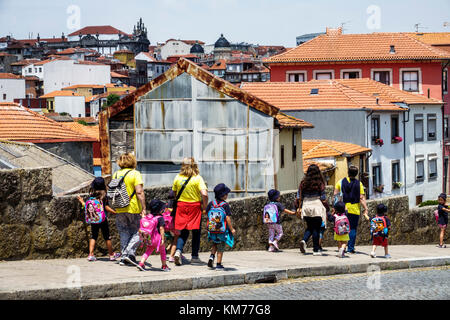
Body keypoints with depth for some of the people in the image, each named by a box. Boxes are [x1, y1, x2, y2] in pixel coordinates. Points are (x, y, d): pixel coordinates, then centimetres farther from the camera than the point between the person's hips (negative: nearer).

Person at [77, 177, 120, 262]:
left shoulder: (91, 195, 0)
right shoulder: (103, 195, -11)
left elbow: (87, 206, 4)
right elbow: (106, 207, -15)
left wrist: (82, 201, 23)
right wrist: (115, 212, -9)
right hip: (103, 219, -3)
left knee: (93, 236, 10)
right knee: (107, 237, 7)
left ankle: (91, 255, 2)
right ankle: (112, 254, 17)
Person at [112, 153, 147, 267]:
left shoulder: (115, 175, 8)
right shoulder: (135, 174, -8)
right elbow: (139, 192, -15)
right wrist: (143, 208, -13)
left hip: (120, 209, 5)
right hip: (133, 208, -5)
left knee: (124, 233, 12)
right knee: (137, 232, 6)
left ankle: (124, 256, 9)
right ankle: (130, 253, -11)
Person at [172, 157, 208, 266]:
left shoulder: (178, 178, 0)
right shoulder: (198, 178, -9)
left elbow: (174, 193, 7)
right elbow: (204, 194, -17)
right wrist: (205, 208, -7)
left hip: (181, 205, 2)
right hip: (195, 206, -2)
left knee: (183, 232, 10)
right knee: (196, 231, 11)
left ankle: (178, 250, -13)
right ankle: (194, 256, 15)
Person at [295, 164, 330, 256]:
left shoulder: (303, 183, 3)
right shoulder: (320, 184, -7)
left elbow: (299, 197, 6)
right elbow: (323, 198, -4)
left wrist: (299, 207, 14)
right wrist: (327, 207, 7)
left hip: (306, 207, 3)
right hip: (317, 208, -3)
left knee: (309, 227, 17)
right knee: (316, 229, 3)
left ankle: (304, 240, -9)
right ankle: (316, 250, 4)